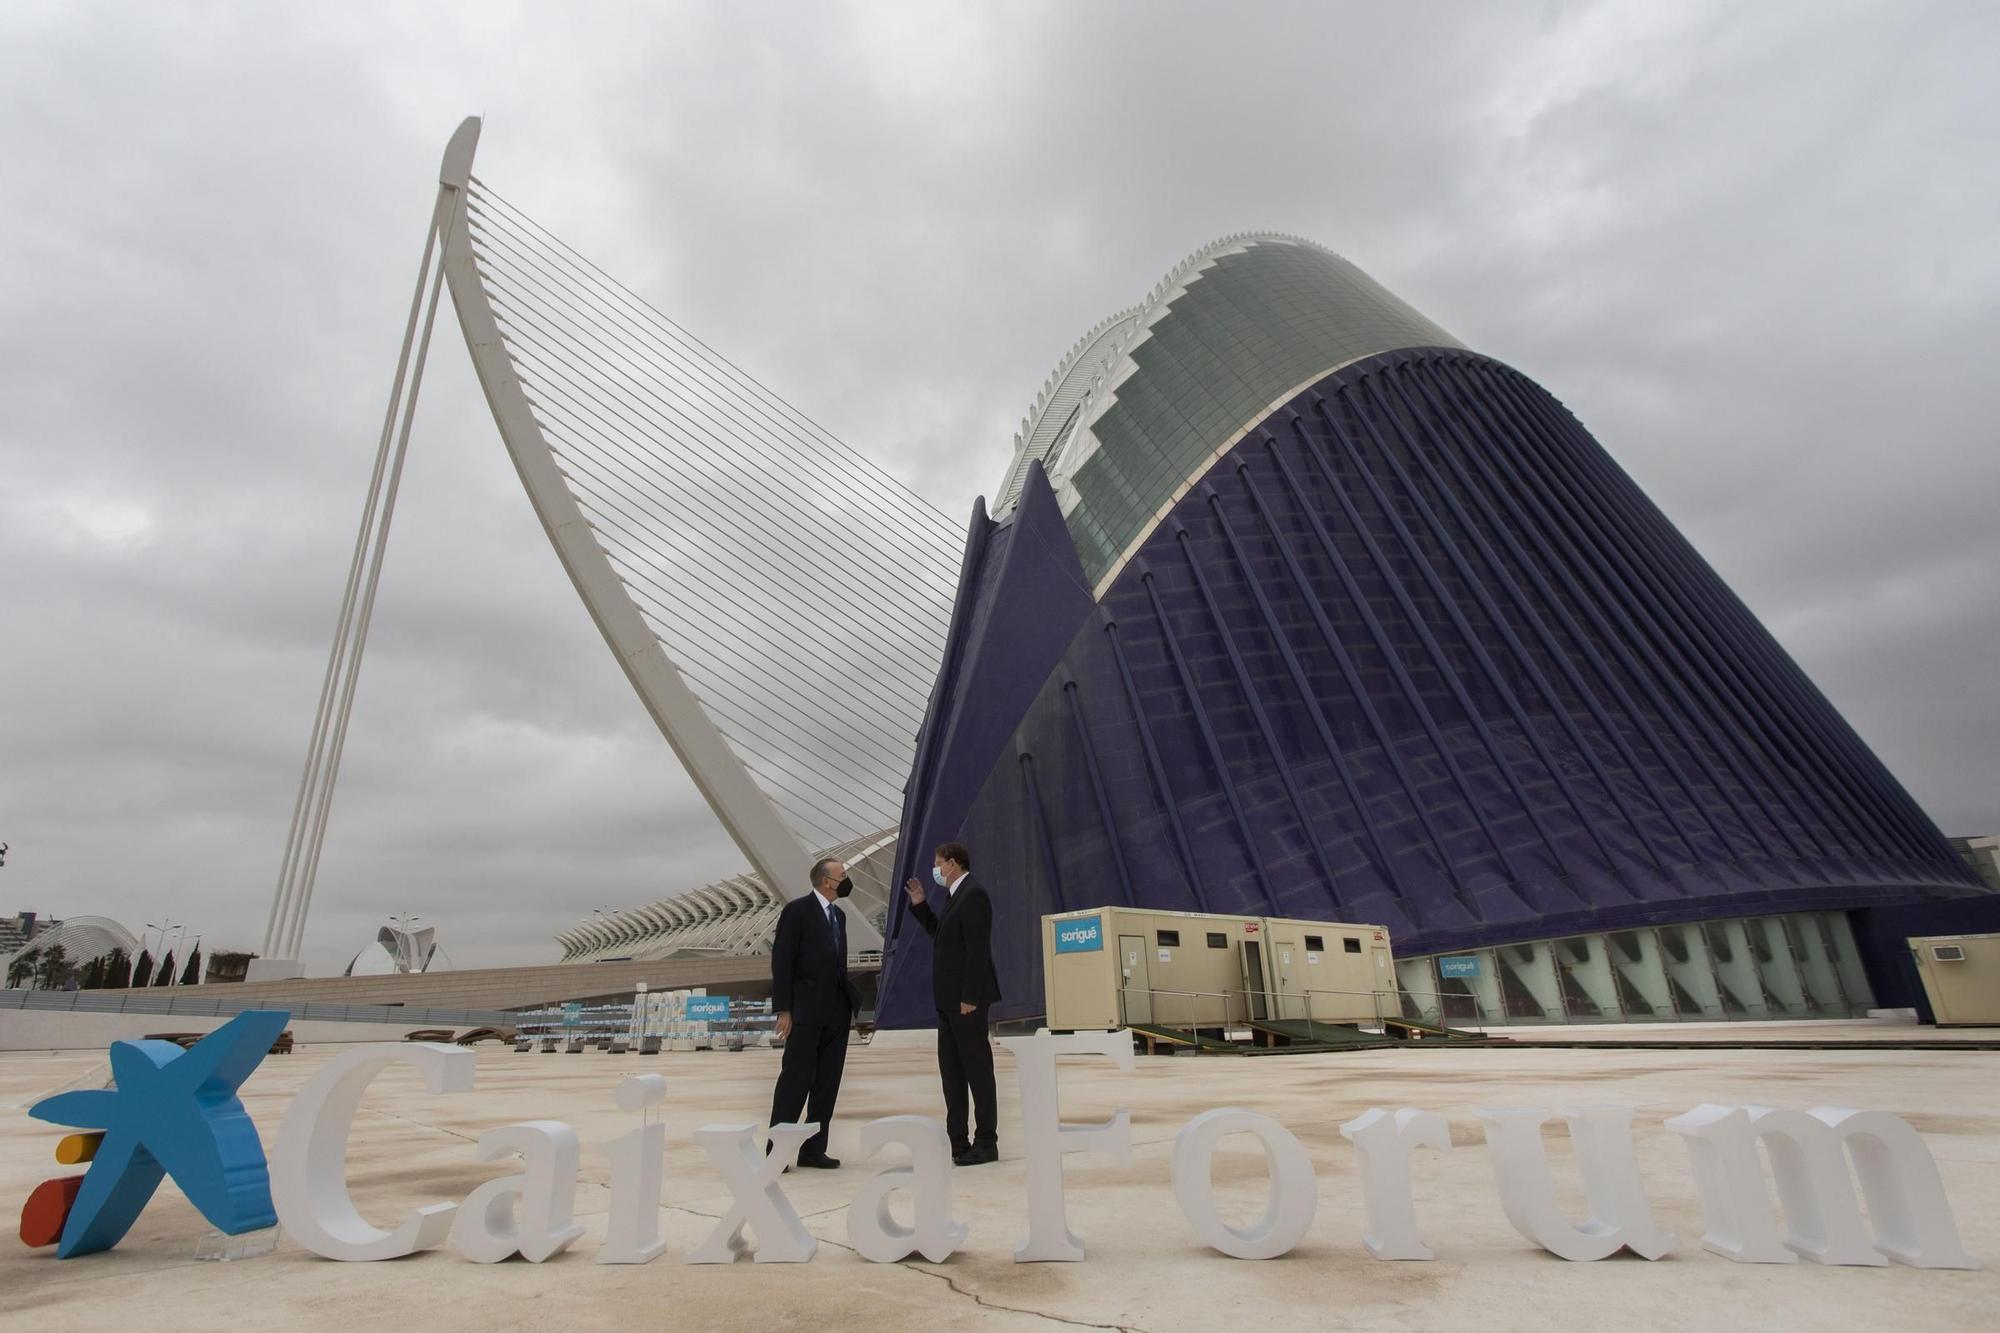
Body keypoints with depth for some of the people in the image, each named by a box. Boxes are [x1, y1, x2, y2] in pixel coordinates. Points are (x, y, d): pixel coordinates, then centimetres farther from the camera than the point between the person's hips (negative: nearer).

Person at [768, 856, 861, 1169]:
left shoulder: (838, 915, 15)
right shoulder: (797, 911, -7)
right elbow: (781, 961, -10)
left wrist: (851, 1000, 7)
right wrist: (783, 1010, -14)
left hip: (837, 1013, 7)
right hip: (807, 1012, -7)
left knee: (827, 1083, 9)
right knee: (796, 1079, -2)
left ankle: (813, 1149, 17)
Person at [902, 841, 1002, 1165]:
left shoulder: (973, 895, -16)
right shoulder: (954, 895, 14)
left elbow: (978, 950, -21)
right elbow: (940, 935, 21)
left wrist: (969, 997, -22)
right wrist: (920, 905, 11)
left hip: (967, 997, -10)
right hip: (949, 998, 10)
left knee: (976, 1066, 0)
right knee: (950, 1067, 13)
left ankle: (986, 1142, 9)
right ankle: (957, 1140, 21)